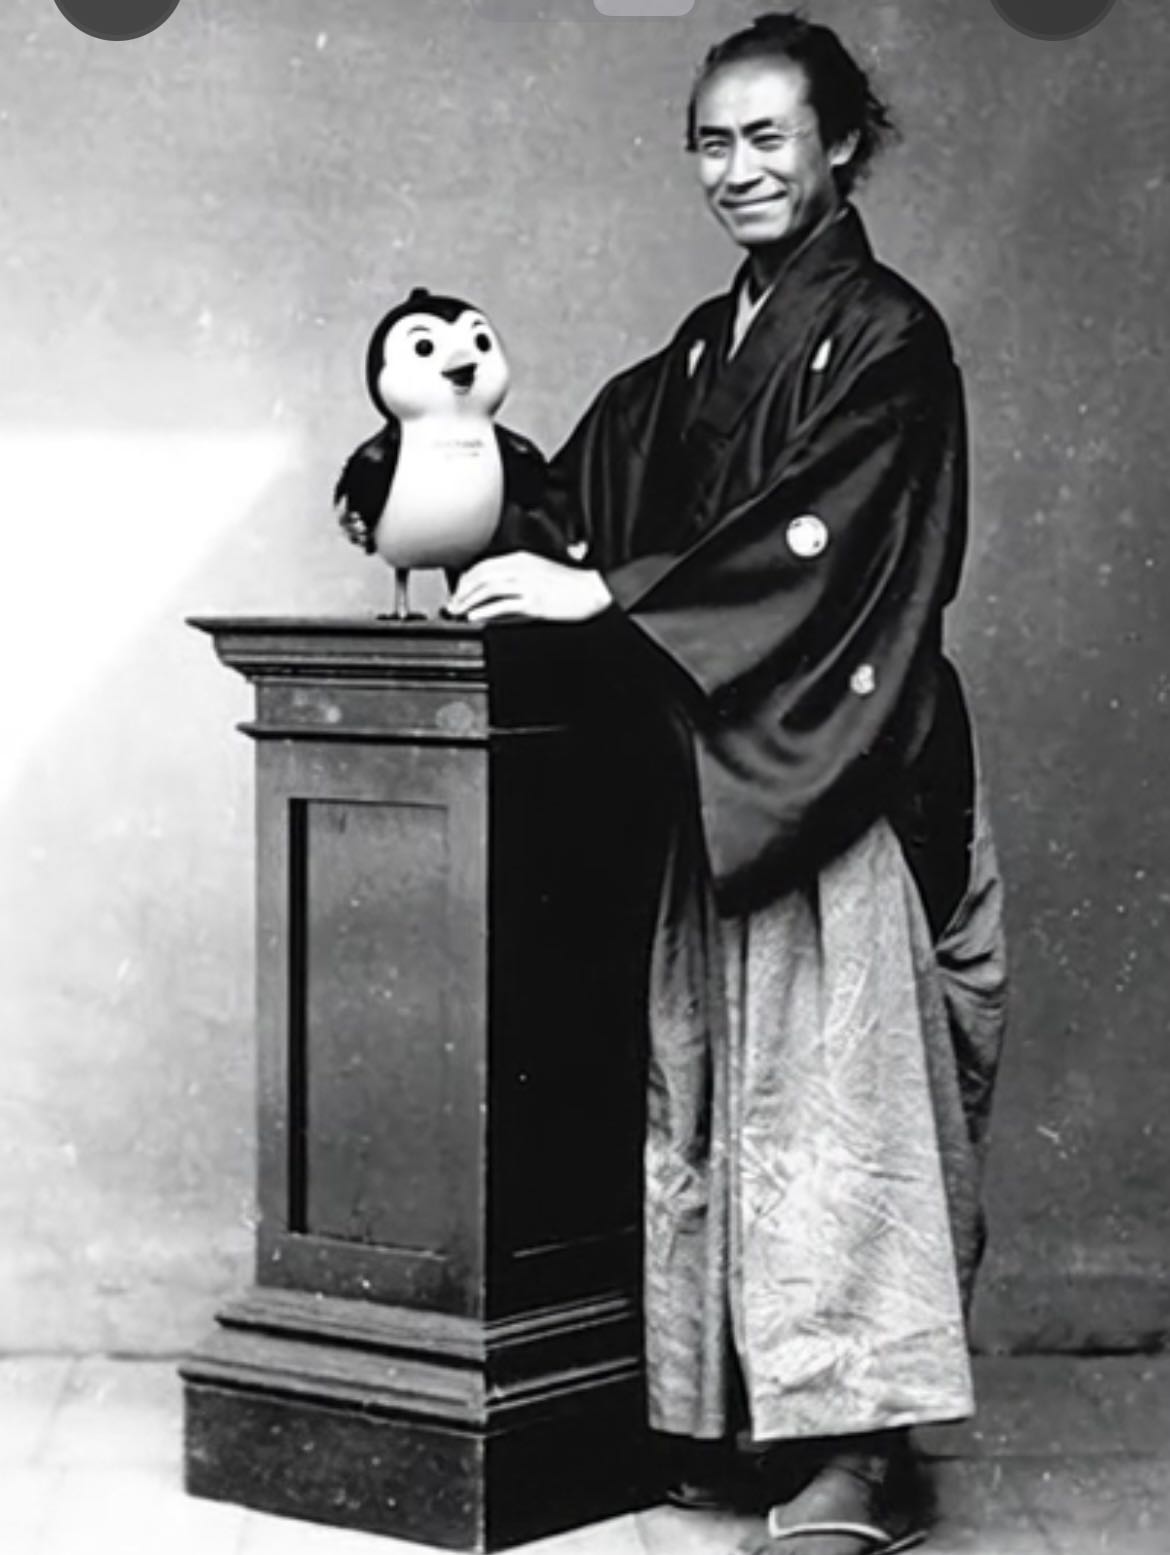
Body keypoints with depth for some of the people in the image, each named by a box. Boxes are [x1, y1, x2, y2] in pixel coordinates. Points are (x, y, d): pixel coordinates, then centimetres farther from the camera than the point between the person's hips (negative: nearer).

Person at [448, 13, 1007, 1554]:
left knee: (829, 1085, -9)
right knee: (719, 1090, 9)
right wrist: (523, 557, -7)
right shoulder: (701, 352, 16)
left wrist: (603, 594, -20)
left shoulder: (885, 338, -6)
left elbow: (809, 534, -17)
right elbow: (602, 488, 13)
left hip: (843, 773, -8)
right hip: (725, 771, 8)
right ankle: (749, 1413, 18)